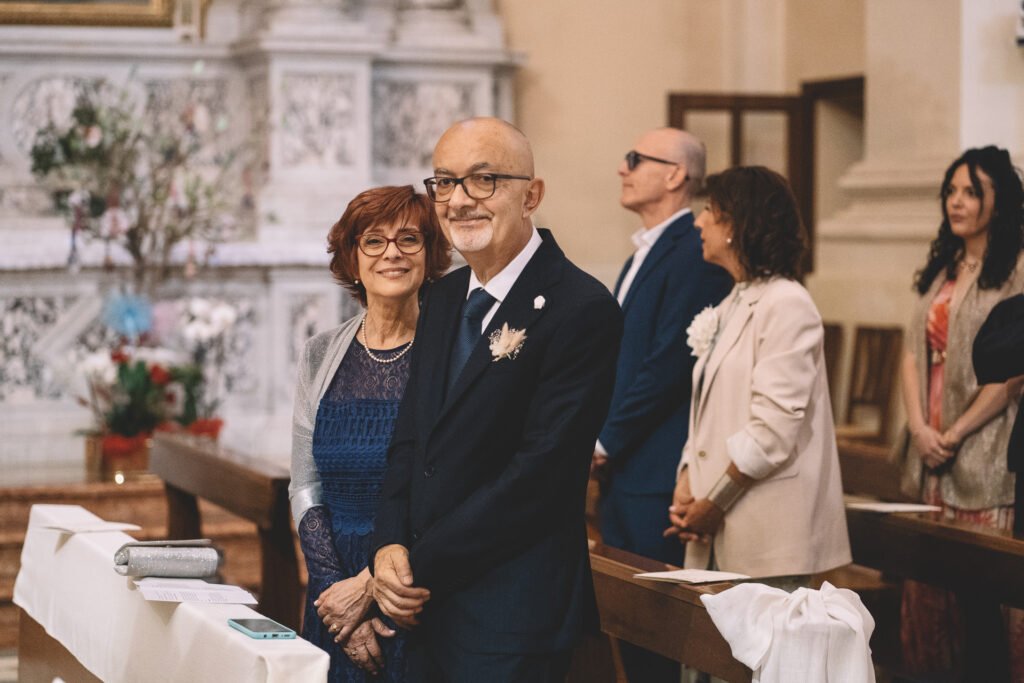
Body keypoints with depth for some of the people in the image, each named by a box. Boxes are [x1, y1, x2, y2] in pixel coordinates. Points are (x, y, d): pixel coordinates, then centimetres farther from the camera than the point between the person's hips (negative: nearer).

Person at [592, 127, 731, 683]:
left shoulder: (693, 252, -14)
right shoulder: (645, 252, 18)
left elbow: (669, 362, -20)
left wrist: (608, 440, -13)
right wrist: (601, 438, 10)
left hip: (658, 468, -10)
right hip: (619, 466, 10)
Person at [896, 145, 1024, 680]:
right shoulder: (939, 271, 16)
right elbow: (913, 354, 12)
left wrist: (955, 435, -11)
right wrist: (919, 427, -3)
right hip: (929, 456, 7)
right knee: (929, 586, 8)